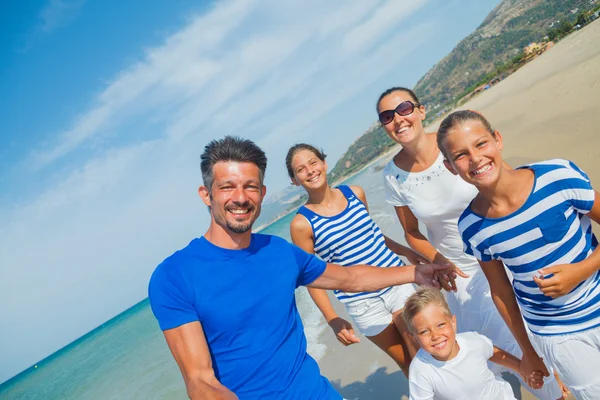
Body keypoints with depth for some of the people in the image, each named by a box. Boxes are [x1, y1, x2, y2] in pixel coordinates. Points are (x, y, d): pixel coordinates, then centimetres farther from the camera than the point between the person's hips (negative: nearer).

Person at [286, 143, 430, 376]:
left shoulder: (355, 193, -1)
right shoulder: (302, 224, -13)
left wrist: (406, 251, 19)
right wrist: (332, 320, -14)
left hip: (397, 282, 3)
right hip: (362, 304, -3)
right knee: (408, 363, 12)